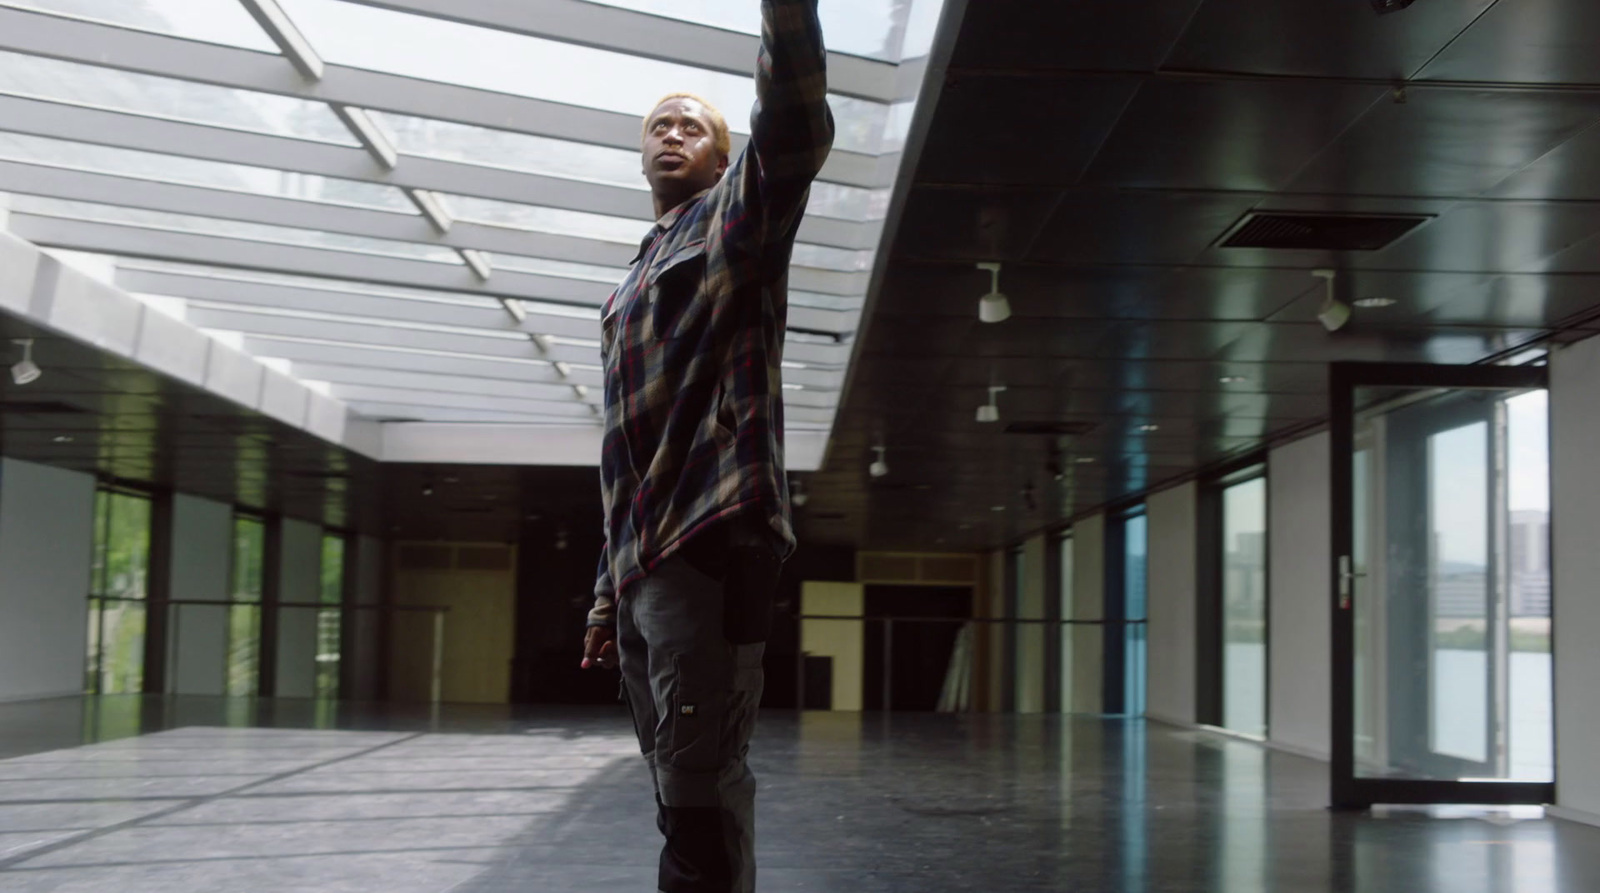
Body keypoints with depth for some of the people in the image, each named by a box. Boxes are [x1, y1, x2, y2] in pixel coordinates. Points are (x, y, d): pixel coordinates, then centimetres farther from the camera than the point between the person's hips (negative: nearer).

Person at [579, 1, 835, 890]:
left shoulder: (736, 217, 7)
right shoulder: (635, 288, 28)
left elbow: (795, 126, -15)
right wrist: (609, 592, 23)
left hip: (709, 546, -8)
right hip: (645, 567, 8)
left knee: (701, 796, -14)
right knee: (688, 792, 12)